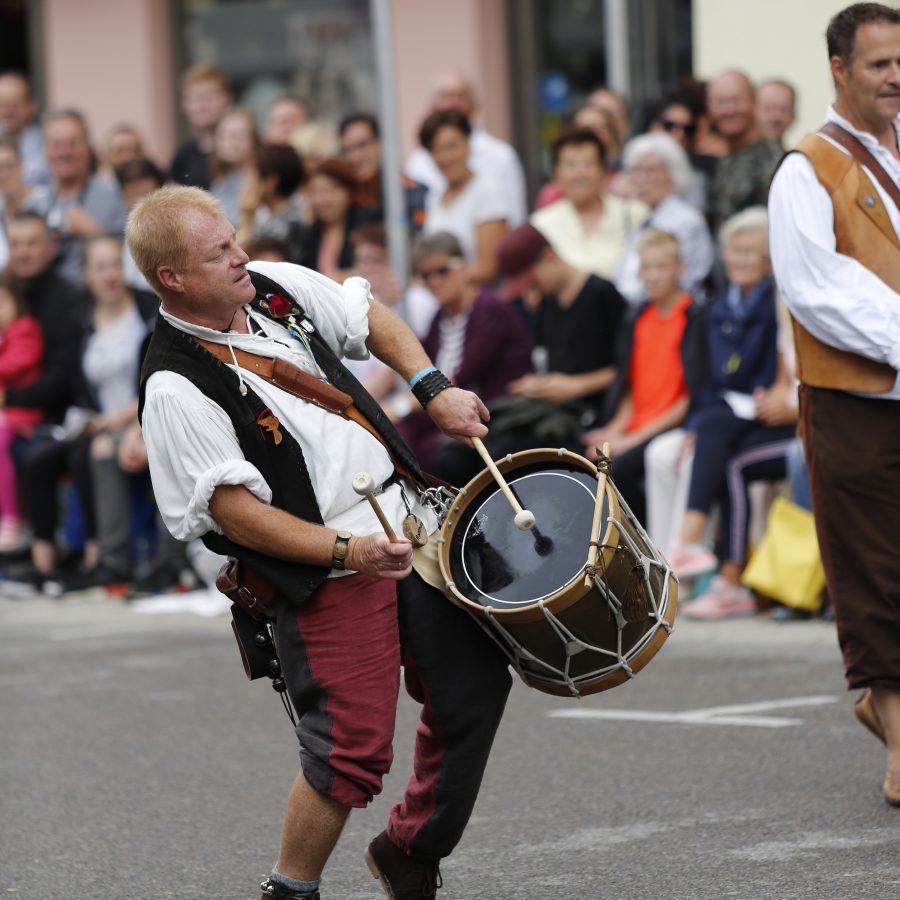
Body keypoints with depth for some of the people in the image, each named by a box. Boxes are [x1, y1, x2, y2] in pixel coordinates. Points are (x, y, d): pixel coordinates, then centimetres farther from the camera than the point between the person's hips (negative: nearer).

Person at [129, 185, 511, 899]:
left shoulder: (276, 286, 4)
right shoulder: (176, 389, -17)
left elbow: (368, 318, 21)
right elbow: (235, 512, -19)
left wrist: (435, 390, 7)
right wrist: (349, 552, -26)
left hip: (413, 526, 8)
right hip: (329, 576, -8)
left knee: (476, 689, 10)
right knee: (354, 749, -11)